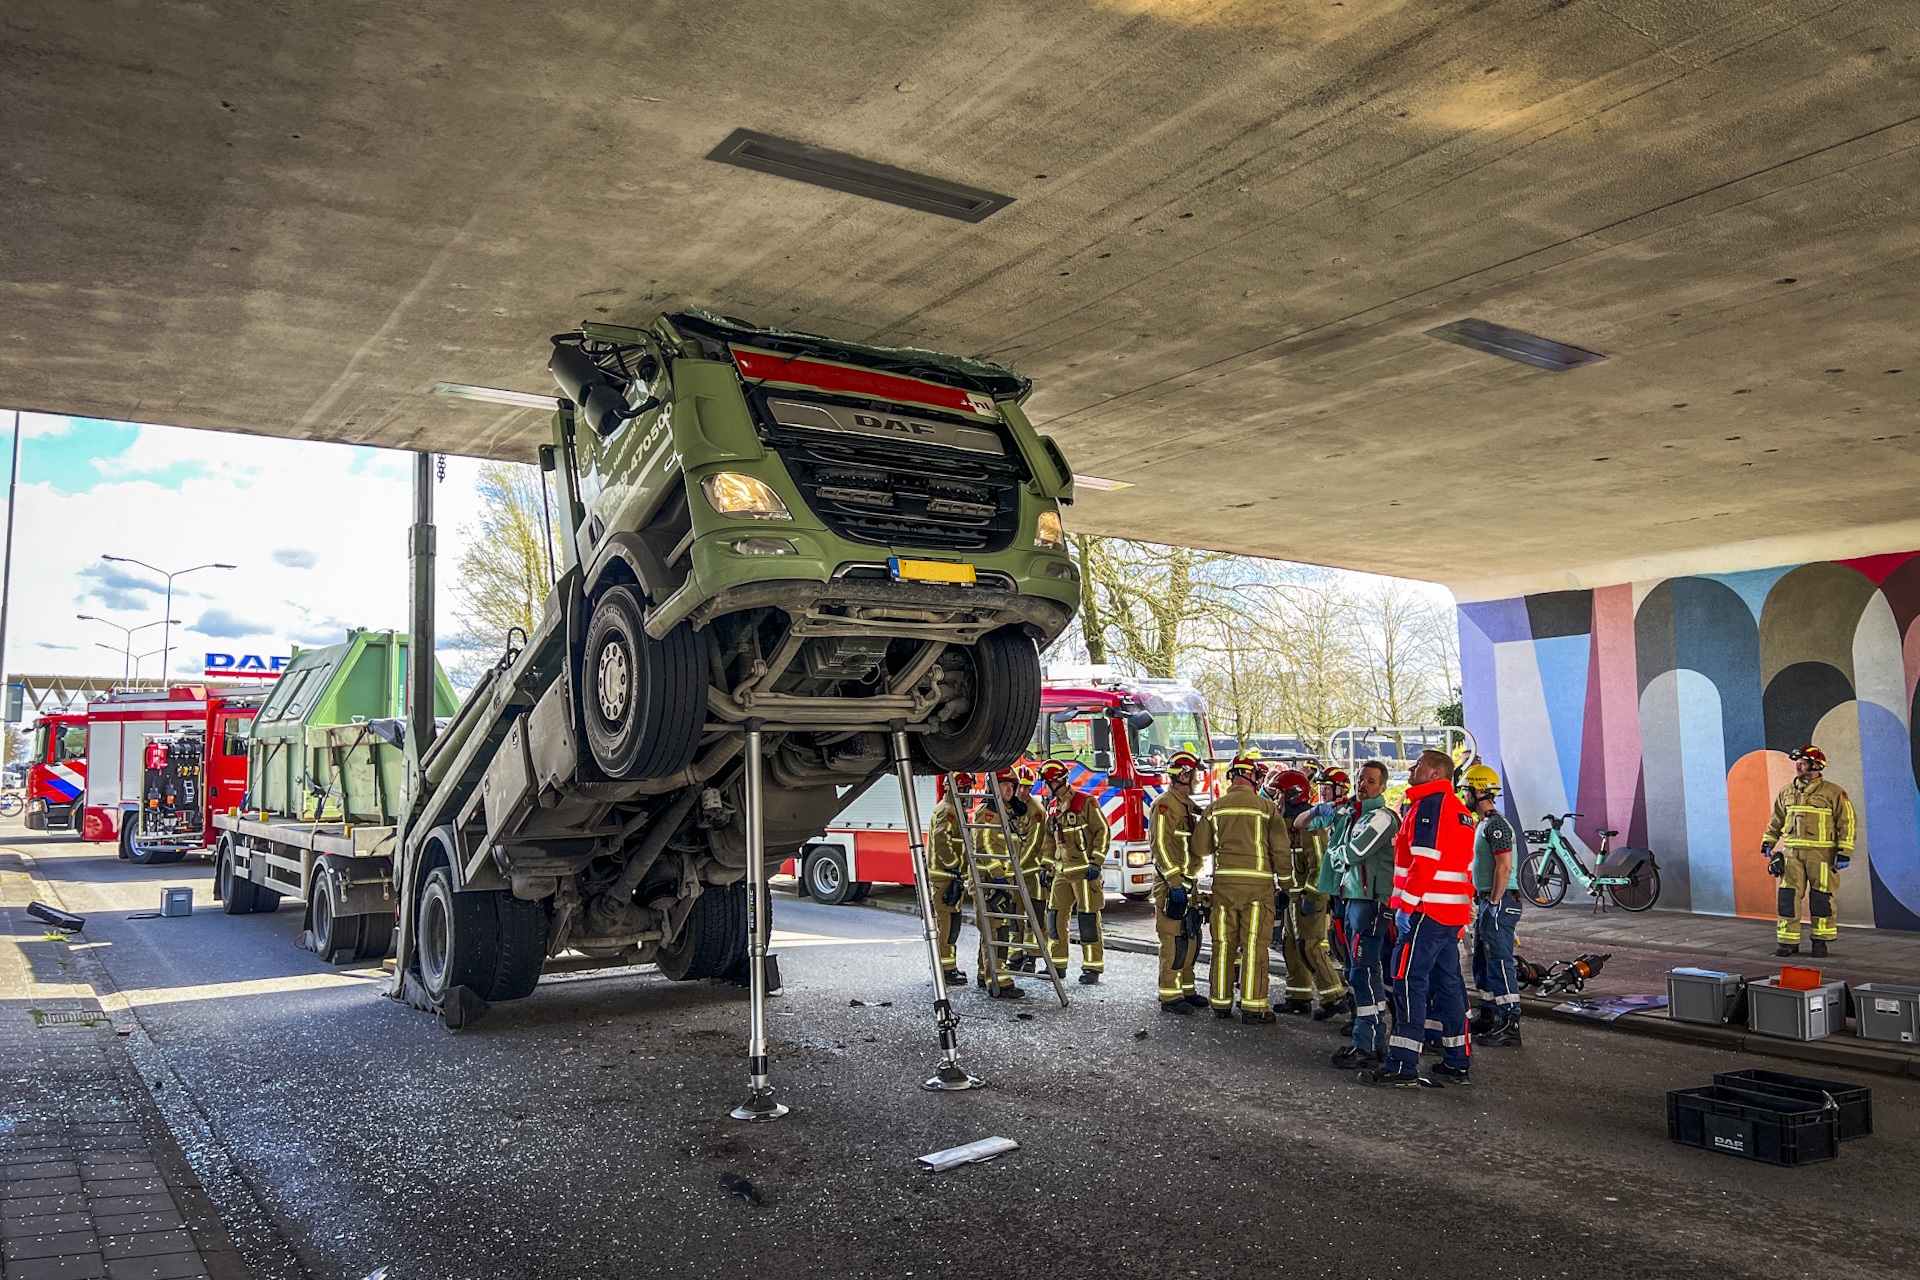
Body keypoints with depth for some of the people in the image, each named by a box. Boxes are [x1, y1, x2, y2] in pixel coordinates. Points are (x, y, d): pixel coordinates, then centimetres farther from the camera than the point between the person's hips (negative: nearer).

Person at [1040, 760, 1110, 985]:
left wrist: (1096, 862, -15)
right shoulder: (1053, 806, 13)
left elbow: (1103, 831, -10)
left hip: (1084, 871, -7)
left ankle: (1092, 968, 3)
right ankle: (1057, 964, 16)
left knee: (1088, 919, -4)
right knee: (1055, 916, 6)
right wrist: (1047, 867, 19)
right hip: (1062, 871, 7)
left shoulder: (1085, 802, -9)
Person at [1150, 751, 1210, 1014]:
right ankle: (1170, 997, -2)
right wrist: (1176, 882, -23)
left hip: (1188, 882, 10)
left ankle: (1186, 990, 23)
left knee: (1191, 938, 13)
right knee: (1175, 940, -7)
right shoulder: (1165, 804, -13)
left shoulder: (1188, 805, 17)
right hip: (1171, 883, -10)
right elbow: (1161, 845, -20)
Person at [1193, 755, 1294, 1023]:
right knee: (1254, 945, 0)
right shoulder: (1267, 807, -1)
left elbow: (1200, 848, 7)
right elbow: (1281, 849, -1)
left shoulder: (1215, 808, 6)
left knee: (1224, 944, 9)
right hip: (1258, 881, -2)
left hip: (1224, 881, 3)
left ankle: (1221, 1002, 15)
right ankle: (1253, 1006, 0)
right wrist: (1286, 881, 10)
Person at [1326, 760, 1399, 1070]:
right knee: (1359, 972, 13)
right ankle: (1376, 1040, 21)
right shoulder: (1350, 815, 17)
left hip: (1373, 901, -10)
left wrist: (1337, 853, 2)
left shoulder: (1382, 817, -10)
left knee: (1364, 972, -12)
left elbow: (1352, 852, -17)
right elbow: (1335, 853, 20)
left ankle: (1367, 1047, -9)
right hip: (1353, 898, 10)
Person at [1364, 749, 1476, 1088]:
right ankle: (1457, 1063, 18)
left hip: (1427, 909, -10)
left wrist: (1407, 906, -20)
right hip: (1452, 912, 10)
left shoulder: (1430, 803, -11)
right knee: (1447, 983, 13)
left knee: (1409, 983, -7)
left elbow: (1424, 860, -20)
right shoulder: (1459, 809, 19)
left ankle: (1403, 1065, -7)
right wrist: (1465, 913, 23)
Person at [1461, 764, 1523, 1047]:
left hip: (1499, 903, -11)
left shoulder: (1496, 824, -16)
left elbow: (1504, 867, -22)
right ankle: (1487, 1018, 25)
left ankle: (1510, 1024, -7)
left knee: (1499, 963, -9)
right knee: (1483, 962, 16)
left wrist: (1494, 903, -20)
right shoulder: (1484, 824, 17)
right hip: (1485, 901, 11)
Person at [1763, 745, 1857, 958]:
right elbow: (1776, 820, 20)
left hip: (1822, 854, -4)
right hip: (1792, 852, 4)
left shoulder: (1833, 793, -4)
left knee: (1821, 898, 3)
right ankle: (1789, 942, 5)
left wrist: (1844, 852, -9)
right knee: (1788, 896, 0)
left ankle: (1821, 941, 17)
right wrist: (1768, 843, 17)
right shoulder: (1787, 792, 10)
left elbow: (1847, 822, -4)